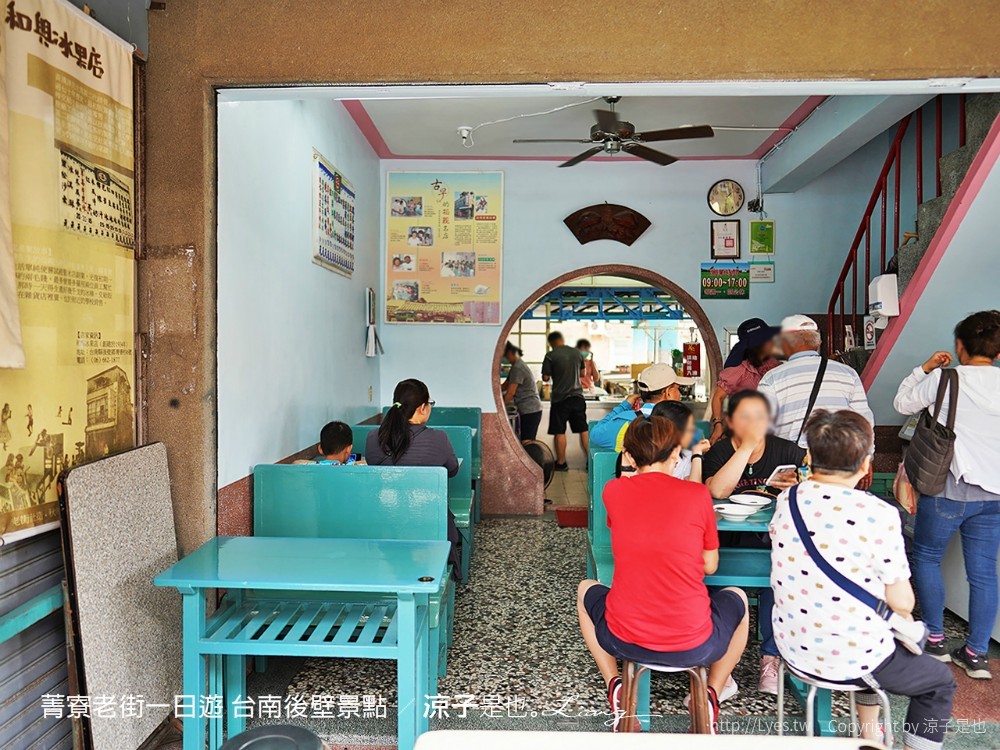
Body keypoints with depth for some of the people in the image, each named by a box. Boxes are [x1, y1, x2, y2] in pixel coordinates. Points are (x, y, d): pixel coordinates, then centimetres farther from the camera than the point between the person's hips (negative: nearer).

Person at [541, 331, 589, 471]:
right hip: (577, 396, 4)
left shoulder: (550, 356, -11)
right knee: (583, 430, 11)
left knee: (559, 432, 5)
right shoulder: (577, 352, 4)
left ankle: (561, 463, 11)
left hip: (560, 398, -4)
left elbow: (545, 377, -8)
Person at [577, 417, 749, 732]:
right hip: (693, 646, 0)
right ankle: (711, 692, 18)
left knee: (585, 590, 33)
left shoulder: (613, 490, -3)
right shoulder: (697, 494, -6)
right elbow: (710, 566, 5)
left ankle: (615, 686, 19)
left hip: (624, 640, 1)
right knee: (738, 598, 32)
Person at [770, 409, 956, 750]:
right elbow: (902, 603, -14)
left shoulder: (787, 501, -7)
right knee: (941, 682, 24)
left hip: (793, 647, 6)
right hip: (849, 660, -5)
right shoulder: (879, 515, -22)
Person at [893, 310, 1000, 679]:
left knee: (926, 557, 14)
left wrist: (924, 369, 13)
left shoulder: (945, 379, -10)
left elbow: (903, 403, 4)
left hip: (950, 489, -4)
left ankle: (935, 640, 19)